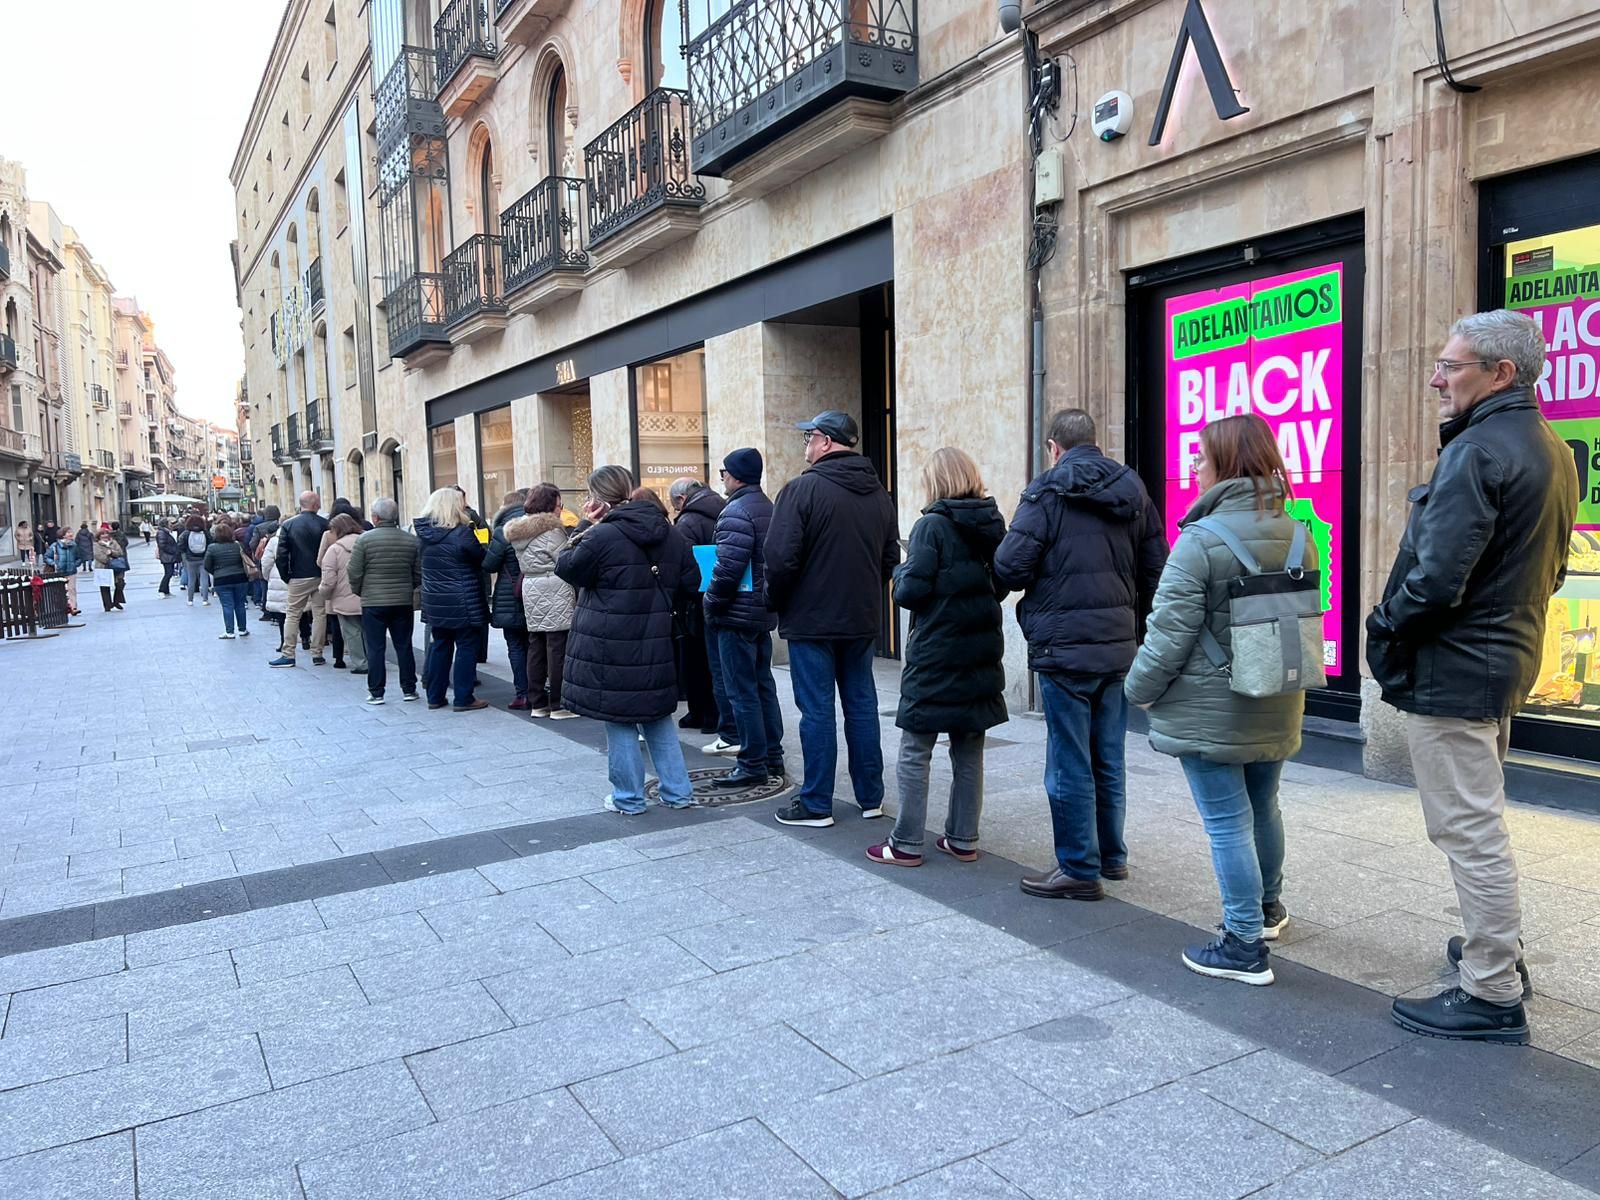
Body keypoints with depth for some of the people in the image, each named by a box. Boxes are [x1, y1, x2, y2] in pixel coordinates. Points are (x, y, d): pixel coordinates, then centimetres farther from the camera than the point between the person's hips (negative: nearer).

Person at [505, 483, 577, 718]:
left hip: (531, 593, 8)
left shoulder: (518, 531, 15)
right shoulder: (551, 530, -11)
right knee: (558, 649, -4)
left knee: (536, 647, 11)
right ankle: (558, 705, -1)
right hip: (555, 595, -8)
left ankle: (537, 703, 16)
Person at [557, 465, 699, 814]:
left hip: (609, 648, -6)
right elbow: (690, 584, 10)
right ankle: (678, 791, 19)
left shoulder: (603, 536, -16)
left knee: (619, 720, 5)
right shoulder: (670, 535, 5)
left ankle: (629, 798, 13)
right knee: (657, 717, 17)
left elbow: (567, 568, -4)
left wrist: (586, 530, 1)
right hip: (655, 646, 6)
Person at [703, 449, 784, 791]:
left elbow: (728, 569, -23)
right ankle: (772, 759, 23)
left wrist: (711, 605, -11)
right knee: (763, 685, 15)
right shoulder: (768, 508, 13)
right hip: (764, 613, 9)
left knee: (741, 691, -2)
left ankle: (753, 765, 3)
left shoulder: (736, 512, -17)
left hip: (738, 615, -9)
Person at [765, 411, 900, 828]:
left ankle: (816, 804, 9)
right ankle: (870, 797, 21)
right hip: (862, 620, 6)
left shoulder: (803, 489, -14)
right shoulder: (878, 492, 7)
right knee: (862, 704, 13)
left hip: (812, 619, -6)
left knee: (817, 710, 1)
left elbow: (781, 559, -18)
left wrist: (776, 603, -2)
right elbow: (891, 556, 11)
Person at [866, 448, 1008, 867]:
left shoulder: (932, 526, -13)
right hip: (981, 654, 6)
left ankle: (906, 844, 7)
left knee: (915, 753, 3)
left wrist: (902, 571, 4)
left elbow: (910, 592, -16)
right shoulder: (993, 525, 5)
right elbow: (1001, 586, 13)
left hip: (935, 656, -6)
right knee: (969, 753, 13)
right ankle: (963, 839, 20)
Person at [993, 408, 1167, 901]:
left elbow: (1009, 568, -16)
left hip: (1065, 647, -7)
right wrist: (1133, 620, 18)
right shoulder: (1132, 491, 10)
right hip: (1119, 644, 7)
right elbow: (1156, 571, 9)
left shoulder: (1048, 491, -9)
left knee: (1069, 763, 2)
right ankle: (1111, 856, 29)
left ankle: (1079, 870, 10)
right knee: (1108, 759, 17)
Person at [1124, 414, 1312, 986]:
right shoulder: (1297, 536, 4)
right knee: (1262, 808, 24)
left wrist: (1141, 690, -3)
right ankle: (1267, 908, 43)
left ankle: (1244, 946, 8)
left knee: (1228, 823, 1)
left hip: (1209, 712, -7)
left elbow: (1170, 633, -18)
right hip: (1276, 709, 7)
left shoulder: (1200, 541, -19)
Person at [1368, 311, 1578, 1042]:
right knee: (1481, 822, 23)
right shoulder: (1551, 450, 12)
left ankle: (1492, 996, 8)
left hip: (1451, 670, -10)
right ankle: (1498, 952, 37)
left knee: (1469, 831, -2)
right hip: (1509, 657, 10)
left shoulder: (1477, 451, -20)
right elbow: (1549, 569, 19)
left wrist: (1383, 631, -10)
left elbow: (1435, 579, -25)